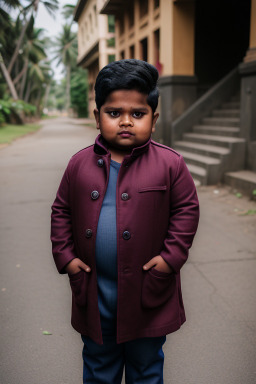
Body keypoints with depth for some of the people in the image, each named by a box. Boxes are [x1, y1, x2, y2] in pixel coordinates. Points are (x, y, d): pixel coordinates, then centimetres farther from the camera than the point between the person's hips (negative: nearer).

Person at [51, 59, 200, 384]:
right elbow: (61, 211, 6)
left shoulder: (169, 163, -9)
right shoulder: (80, 163, -3)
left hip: (148, 289, -2)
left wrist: (172, 255, -11)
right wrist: (65, 255, -3)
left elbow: (187, 209, -3)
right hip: (94, 291, 2)